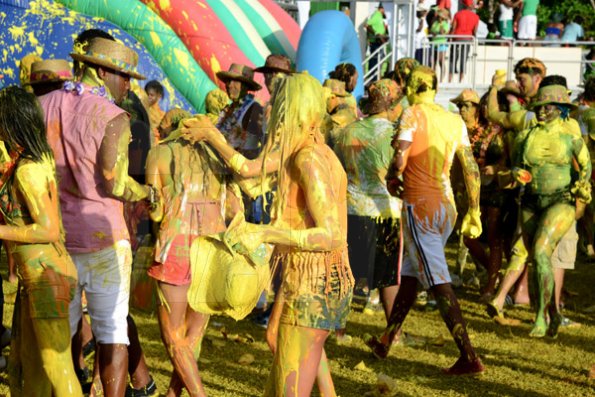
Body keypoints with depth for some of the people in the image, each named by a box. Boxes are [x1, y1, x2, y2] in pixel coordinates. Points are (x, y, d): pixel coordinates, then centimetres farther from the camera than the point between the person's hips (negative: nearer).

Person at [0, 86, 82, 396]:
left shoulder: (27, 170, -19)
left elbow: (48, 230, -23)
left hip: (46, 275, -10)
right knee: (29, 359, 20)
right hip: (35, 276, 10)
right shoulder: (41, 158, 6)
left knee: (56, 366, -3)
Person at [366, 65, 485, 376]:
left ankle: (469, 357, -14)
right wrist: (474, 211, 15)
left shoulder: (413, 114, -8)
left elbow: (400, 159, -15)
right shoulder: (455, 121, 10)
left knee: (438, 282, -9)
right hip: (447, 207, 7)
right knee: (409, 274, 19)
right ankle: (385, 341, 30)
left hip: (419, 205, -7)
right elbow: (471, 169, 10)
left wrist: (391, 180, 6)